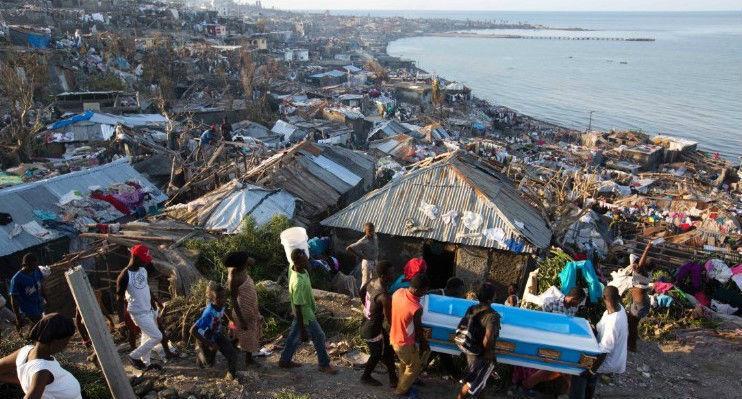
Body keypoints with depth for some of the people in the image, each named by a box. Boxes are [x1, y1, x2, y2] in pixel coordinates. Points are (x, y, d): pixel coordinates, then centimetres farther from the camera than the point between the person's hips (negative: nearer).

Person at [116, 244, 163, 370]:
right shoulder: (124, 276, -24)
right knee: (157, 337, -6)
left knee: (147, 337, 18)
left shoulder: (143, 270, 0)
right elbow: (120, 300, -20)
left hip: (149, 310, 8)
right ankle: (133, 356, 10)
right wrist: (122, 323, -21)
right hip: (139, 313, -8)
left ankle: (145, 362, 33)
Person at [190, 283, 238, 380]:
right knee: (209, 364, 14)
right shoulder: (209, 313, -41)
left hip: (217, 335, 5)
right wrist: (210, 344, -34)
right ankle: (199, 350, 42)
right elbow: (192, 331, -39)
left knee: (232, 355, -9)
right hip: (206, 339, -5)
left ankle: (232, 374, 18)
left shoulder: (221, 305, -21)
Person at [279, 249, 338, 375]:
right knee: (319, 337, 12)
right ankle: (324, 364, 32)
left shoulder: (293, 268, -13)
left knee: (294, 335, 24)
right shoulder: (299, 283, -40)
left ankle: (285, 360, 42)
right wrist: (303, 330, -22)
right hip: (305, 315, -8)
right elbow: (298, 307, -31)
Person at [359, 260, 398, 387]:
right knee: (376, 355, 19)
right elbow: (389, 320, -27)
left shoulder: (372, 282, -8)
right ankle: (366, 377, 44)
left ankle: (393, 378, 38)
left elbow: (361, 292, 13)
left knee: (388, 350, 22)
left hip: (367, 323, 8)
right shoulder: (384, 297, -35)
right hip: (373, 331, -8)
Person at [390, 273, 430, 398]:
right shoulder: (416, 308, -36)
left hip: (394, 337, 7)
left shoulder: (399, 292, -15)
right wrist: (424, 344, 1)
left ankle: (403, 385, 51)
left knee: (404, 363, 31)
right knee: (414, 367, 21)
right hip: (405, 343, -7)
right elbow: (418, 330, -19)